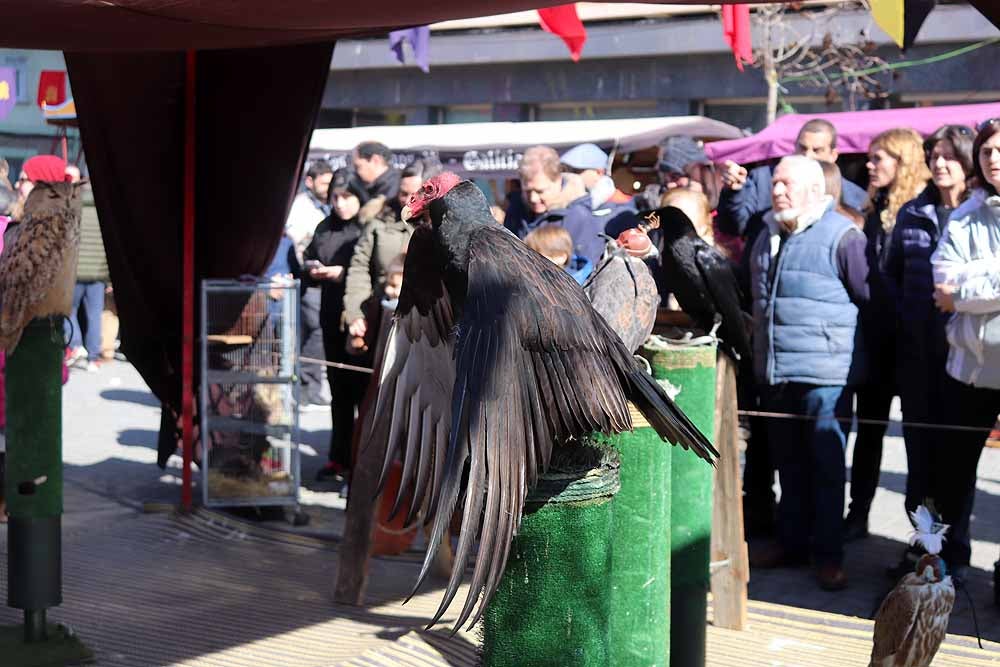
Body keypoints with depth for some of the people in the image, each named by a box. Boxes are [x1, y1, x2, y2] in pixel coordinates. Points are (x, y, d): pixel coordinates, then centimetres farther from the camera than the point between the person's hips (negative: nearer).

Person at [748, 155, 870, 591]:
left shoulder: (842, 237, -10)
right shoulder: (768, 237, 14)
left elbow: (874, 300, -7)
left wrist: (857, 351, -1)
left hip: (825, 374, -7)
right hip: (775, 374, 7)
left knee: (826, 465, 0)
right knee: (789, 464, 15)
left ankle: (829, 554, 8)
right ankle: (791, 542, 26)